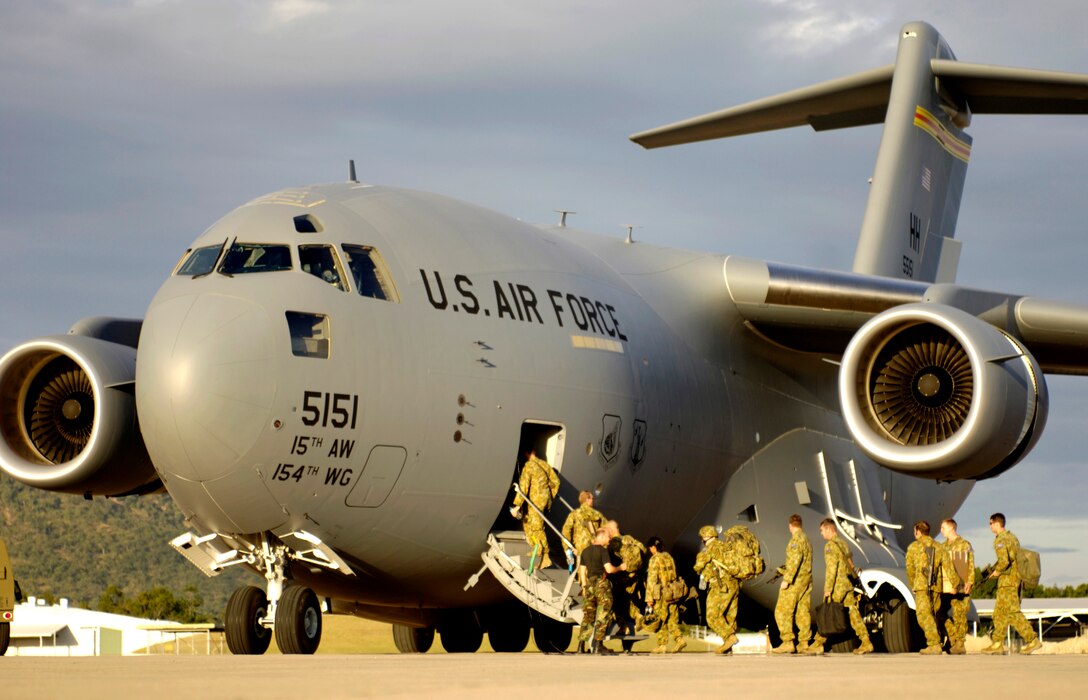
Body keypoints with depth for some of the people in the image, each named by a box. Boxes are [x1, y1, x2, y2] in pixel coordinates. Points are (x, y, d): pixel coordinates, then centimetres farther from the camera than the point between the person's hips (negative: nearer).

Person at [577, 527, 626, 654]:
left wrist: (584, 586, 20)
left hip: (589, 585, 7)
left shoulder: (586, 551, 12)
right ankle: (598, 644, -8)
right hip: (602, 585, -7)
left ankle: (581, 645, 4)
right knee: (603, 615, -2)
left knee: (588, 615, 9)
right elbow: (609, 569, -17)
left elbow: (582, 571, 14)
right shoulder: (602, 550, -10)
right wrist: (620, 568, 0)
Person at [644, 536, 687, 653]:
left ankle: (662, 645, 3)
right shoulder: (669, 557, 11)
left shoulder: (655, 559, -9)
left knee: (661, 621, 2)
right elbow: (675, 575, 13)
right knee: (672, 619, 10)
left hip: (662, 595, -6)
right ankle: (679, 640, -4)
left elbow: (652, 579, -13)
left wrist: (649, 598, -12)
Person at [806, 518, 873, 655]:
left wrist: (828, 589, -18)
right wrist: (854, 583, 23)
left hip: (838, 586, -8)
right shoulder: (843, 544, 16)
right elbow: (851, 565, 19)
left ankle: (818, 644, -1)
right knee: (853, 613, 6)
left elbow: (831, 569, -18)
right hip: (849, 584, 8)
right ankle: (866, 642, 2)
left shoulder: (830, 545, -11)